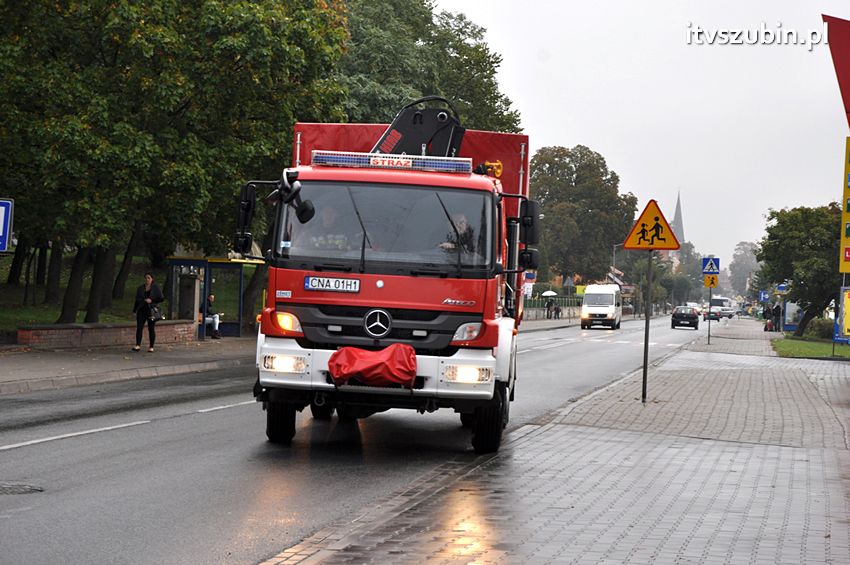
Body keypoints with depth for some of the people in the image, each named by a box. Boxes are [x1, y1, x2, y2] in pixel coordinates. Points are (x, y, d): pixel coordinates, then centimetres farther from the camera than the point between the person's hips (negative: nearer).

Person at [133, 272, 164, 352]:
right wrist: (134, 310, 12)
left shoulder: (156, 288, 2)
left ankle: (151, 347, 6)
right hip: (141, 310, 2)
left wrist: (151, 301, -14)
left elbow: (161, 299, -1)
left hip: (151, 311, -2)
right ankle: (138, 345, -15)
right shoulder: (140, 288, 12)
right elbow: (137, 299, 17)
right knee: (139, 327, -11)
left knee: (151, 329, 1)